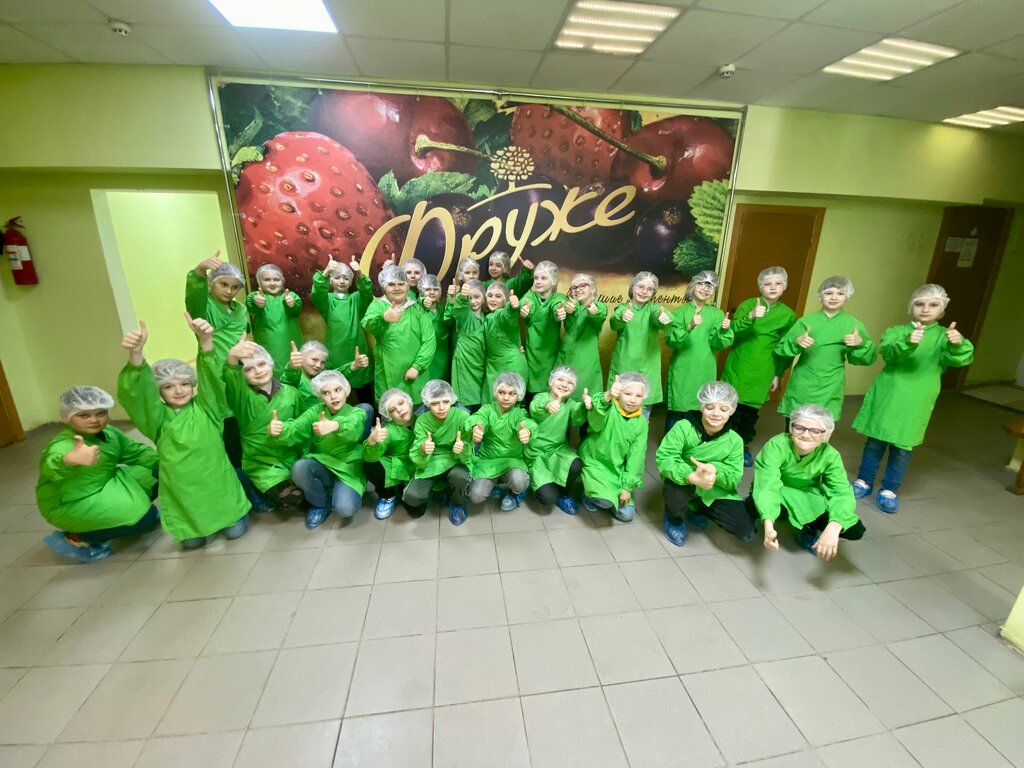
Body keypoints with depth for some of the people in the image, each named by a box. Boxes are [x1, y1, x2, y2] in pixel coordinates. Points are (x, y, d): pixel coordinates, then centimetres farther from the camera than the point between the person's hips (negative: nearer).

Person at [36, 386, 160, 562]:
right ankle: (74, 539, -2)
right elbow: (54, 468, -54)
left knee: (152, 475, 0)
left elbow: (136, 452, 6)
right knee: (144, 516, -21)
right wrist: (70, 460, -77)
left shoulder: (108, 432, -6)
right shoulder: (63, 445, -30)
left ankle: (117, 512, 18)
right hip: (69, 504, -8)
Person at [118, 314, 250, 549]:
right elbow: (137, 393, -22)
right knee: (192, 541, 10)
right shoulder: (157, 417, -4)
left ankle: (228, 517, 37)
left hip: (218, 483, -1)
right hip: (182, 489, 1)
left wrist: (206, 341, -41)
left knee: (235, 531, 5)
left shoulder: (206, 407, -4)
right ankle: (195, 529, 43)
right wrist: (136, 355, -43)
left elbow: (212, 379, -21)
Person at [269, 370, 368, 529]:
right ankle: (321, 503, 0)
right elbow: (295, 430, -20)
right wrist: (279, 430, -44)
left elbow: (351, 427, -35)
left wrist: (335, 425, -59)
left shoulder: (357, 413, -10)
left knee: (345, 508, -27)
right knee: (299, 468, -29)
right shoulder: (315, 411, -1)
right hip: (321, 465, 3)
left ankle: (336, 493, 11)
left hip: (348, 469, -3)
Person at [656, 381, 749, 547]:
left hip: (715, 492, 4)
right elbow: (663, 458, -27)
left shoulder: (734, 440, -8)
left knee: (745, 531, -11)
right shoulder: (683, 427, -20)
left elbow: (734, 478, -12)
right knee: (675, 488, -38)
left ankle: (699, 511, 21)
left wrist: (714, 470, -35)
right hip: (685, 484, -3)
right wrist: (692, 476, -44)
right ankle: (674, 520, 1)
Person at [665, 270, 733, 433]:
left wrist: (724, 330, -18)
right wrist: (689, 326, -29)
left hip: (704, 371, 3)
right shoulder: (680, 312, -2)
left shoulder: (717, 314, 6)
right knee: (676, 411, 1)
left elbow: (717, 345, 0)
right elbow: (670, 341, -14)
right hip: (682, 370, -2)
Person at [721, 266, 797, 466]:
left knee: (751, 411, 10)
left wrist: (778, 374, 7)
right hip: (737, 367, -2)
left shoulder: (788, 315, 1)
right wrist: (750, 317, -35)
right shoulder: (748, 305, -5)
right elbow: (732, 330, -19)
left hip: (762, 372, 2)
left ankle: (744, 445, 28)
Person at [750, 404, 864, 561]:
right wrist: (768, 526, -54)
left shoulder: (830, 455, -17)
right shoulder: (776, 446, -29)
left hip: (809, 500, 3)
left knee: (855, 530, -17)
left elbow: (843, 493, -25)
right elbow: (767, 485, -39)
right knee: (752, 505, -36)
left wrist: (832, 528, -44)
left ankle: (809, 530, 11)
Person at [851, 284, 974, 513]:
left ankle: (889, 490, 21)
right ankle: (864, 482, 25)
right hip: (886, 396, 0)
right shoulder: (896, 331, 2)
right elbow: (888, 352, -18)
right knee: (875, 441, 10)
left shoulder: (944, 336, 3)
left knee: (903, 446, 6)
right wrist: (908, 343, -39)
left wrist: (958, 345, -39)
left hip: (915, 402, 0)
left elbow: (959, 358, -16)